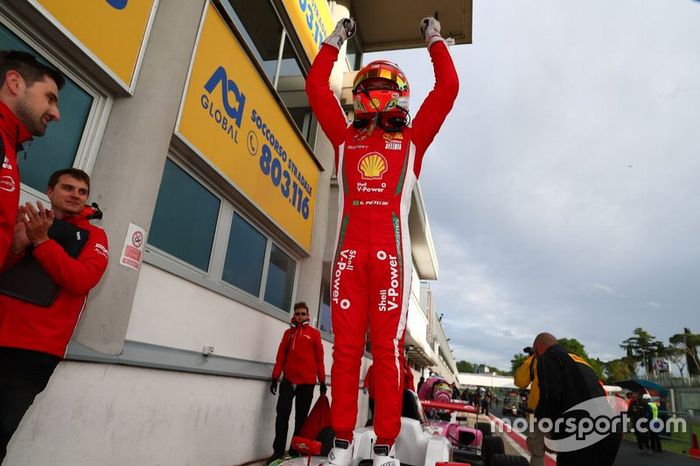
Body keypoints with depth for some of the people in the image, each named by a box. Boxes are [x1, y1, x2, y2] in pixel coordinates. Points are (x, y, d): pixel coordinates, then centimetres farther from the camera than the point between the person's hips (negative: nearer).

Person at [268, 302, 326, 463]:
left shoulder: (314, 333, 4)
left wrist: (322, 381, 1)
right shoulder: (288, 332, 12)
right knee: (282, 415, -4)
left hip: (307, 382, -2)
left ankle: (296, 451, 18)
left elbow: (319, 358, 3)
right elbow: (281, 356, 10)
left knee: (301, 418, 7)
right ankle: (278, 451, 6)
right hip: (288, 381, 2)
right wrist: (275, 377, 3)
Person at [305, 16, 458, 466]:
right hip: (349, 247, 2)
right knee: (346, 346, -1)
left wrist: (435, 40, 29)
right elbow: (317, 87, 24)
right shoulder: (346, 137, 22)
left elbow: (447, 89, 16)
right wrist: (335, 40, 34)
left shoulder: (411, 140, 18)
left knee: (388, 347, -5)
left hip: (390, 250, -1)